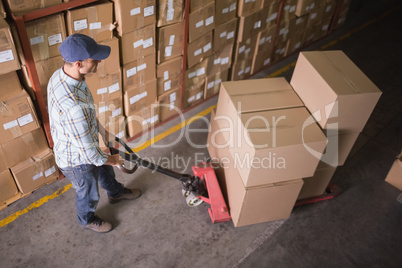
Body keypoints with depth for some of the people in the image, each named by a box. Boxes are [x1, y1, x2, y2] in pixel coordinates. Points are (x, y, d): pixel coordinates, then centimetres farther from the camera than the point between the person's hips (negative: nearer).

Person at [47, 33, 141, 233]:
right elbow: (88, 152, -32)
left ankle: (116, 193, 65)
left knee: (105, 170, 34)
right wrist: (111, 160, -13)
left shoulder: (61, 75, -16)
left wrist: (102, 129, 12)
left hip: (82, 145, 8)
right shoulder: (73, 108, -45)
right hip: (77, 160, -8)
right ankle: (87, 219, 56)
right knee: (89, 193, 23)